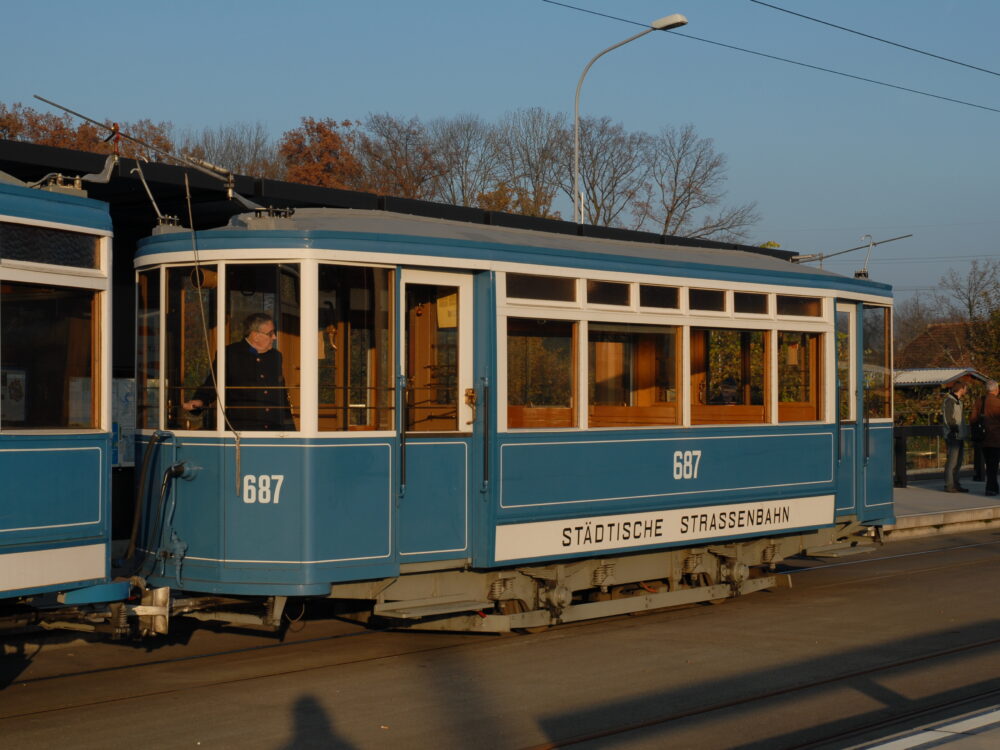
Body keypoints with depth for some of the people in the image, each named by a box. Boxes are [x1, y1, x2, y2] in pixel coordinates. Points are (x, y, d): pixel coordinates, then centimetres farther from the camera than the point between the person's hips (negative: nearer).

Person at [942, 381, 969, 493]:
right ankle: (949, 485, -6)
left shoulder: (958, 401, 18)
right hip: (953, 437, -10)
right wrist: (954, 430, -23)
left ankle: (955, 484, 19)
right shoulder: (949, 401, -11)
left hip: (960, 436, 10)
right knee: (952, 461, -9)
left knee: (958, 462, 13)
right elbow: (948, 418, -18)